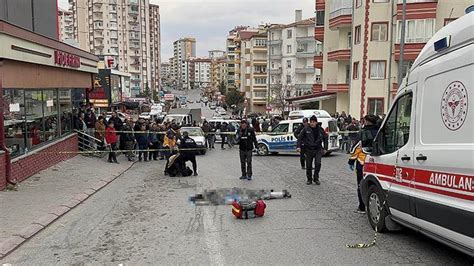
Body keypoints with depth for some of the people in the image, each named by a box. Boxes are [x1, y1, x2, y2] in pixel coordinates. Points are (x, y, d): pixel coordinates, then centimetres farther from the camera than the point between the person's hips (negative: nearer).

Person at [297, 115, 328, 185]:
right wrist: (298, 146, -7)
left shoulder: (320, 129, 1)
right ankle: (309, 179, 22)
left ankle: (316, 178, 6)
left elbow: (325, 138, 12)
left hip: (318, 150, 0)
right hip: (309, 150, 0)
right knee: (308, 165, 5)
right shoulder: (306, 129, -4)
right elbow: (300, 137, 3)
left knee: (318, 163, -13)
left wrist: (325, 148, 8)